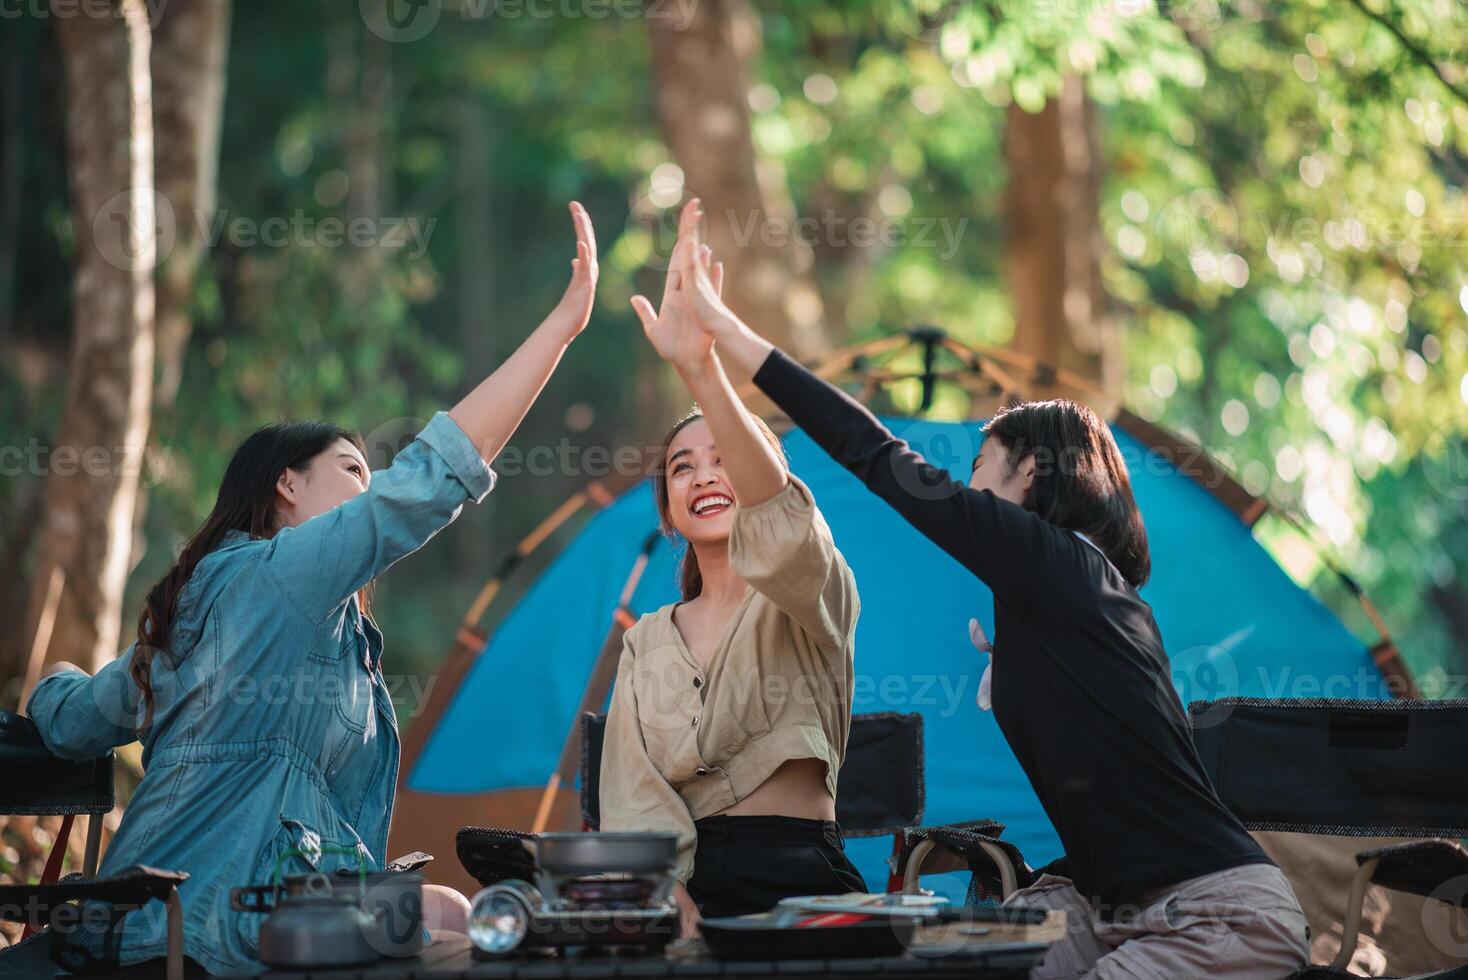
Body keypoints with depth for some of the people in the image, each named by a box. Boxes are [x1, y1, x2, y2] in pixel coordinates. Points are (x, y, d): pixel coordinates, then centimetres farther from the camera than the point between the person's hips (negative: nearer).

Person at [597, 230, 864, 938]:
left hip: (796, 878, -3)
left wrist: (701, 368, -31)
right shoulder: (648, 640, 20)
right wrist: (672, 902, -15)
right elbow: (633, 789, 7)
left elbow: (782, 523, -19)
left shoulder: (811, 596, 6)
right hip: (683, 876, 4)